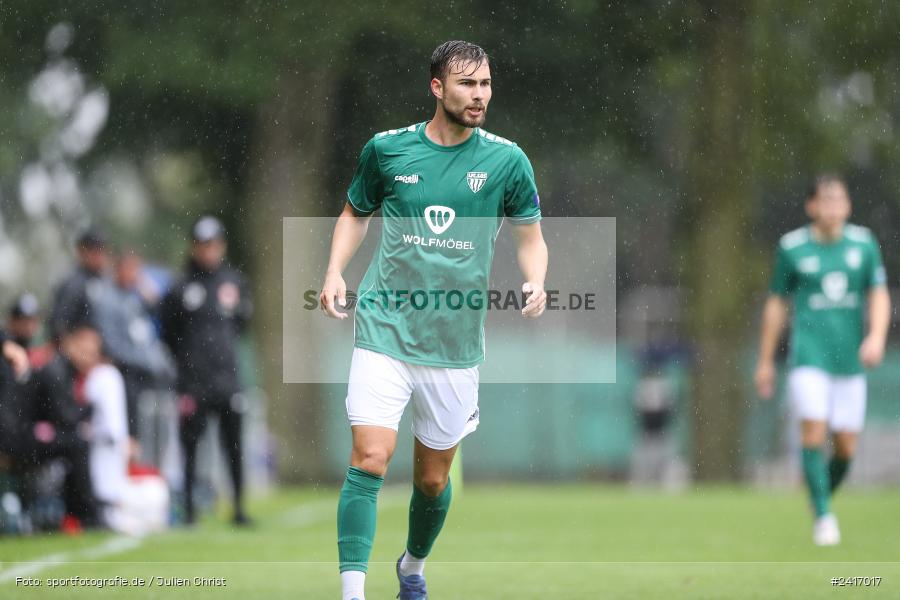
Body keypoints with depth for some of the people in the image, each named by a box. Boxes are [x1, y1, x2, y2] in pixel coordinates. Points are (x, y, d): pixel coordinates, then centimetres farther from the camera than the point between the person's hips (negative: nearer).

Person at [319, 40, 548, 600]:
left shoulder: (507, 160, -2)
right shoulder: (387, 149, -1)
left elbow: (531, 237, 8)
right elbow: (356, 213, 16)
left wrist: (535, 281, -13)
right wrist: (335, 272, 0)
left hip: (456, 341, 1)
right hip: (385, 329, -1)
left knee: (433, 479, 12)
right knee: (369, 460, -17)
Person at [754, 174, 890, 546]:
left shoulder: (863, 243, 6)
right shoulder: (792, 247, 0)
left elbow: (879, 295, 5)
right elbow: (776, 304, 8)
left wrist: (877, 336, -14)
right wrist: (765, 361, 10)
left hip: (850, 360, 3)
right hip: (809, 358, -2)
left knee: (846, 448, 3)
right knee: (814, 433, -17)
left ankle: (824, 497, 30)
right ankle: (823, 517, -10)